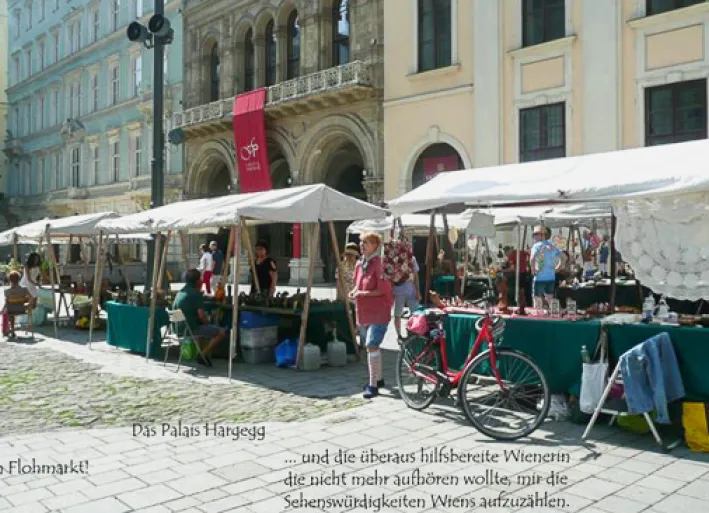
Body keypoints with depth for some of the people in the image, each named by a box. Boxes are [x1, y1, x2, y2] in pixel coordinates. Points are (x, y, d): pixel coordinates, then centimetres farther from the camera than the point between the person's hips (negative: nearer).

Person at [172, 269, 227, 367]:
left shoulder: (179, 293, 10)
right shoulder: (196, 294, -15)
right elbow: (201, 315, -21)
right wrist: (208, 322, 2)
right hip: (192, 329, -9)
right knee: (222, 332, -7)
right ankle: (203, 356, -7)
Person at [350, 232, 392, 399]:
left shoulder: (378, 264, -15)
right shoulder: (360, 264, 9)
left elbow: (383, 290, -18)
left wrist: (363, 293, -22)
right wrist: (354, 291, 1)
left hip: (378, 312, -9)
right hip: (363, 312, 9)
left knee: (372, 345, -15)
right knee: (370, 346, 17)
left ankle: (373, 385, -9)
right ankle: (378, 378, 33)